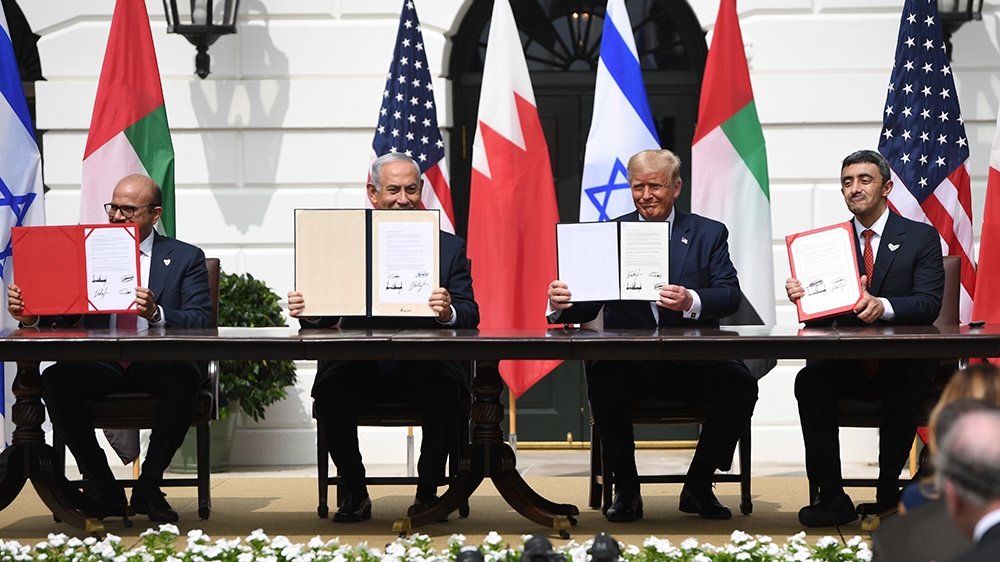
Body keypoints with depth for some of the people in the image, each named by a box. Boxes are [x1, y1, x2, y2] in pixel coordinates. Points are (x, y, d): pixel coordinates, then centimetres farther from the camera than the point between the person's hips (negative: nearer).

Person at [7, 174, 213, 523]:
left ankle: (148, 486, -18)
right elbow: (62, 319, 9)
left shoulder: (186, 258, 10)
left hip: (158, 367, -2)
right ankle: (104, 489, -17)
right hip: (101, 368, 2)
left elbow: (202, 322, -4)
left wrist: (156, 313, -25)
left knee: (185, 378, -35)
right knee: (55, 379, -28)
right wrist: (30, 314, -15)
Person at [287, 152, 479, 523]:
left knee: (444, 388, -32)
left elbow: (470, 315, 0)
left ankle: (428, 490, -11)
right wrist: (306, 310, -19)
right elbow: (326, 314, 6)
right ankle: (355, 492, -8)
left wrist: (448, 312, -24)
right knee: (330, 386, -29)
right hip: (361, 365, 1)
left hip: (423, 363, -1)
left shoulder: (450, 247, 11)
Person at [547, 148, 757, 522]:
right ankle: (626, 489, -13)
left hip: (692, 362, 0)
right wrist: (561, 305, -20)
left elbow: (730, 294, -4)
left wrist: (692, 302, -27)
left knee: (740, 384, -28)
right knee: (602, 378, -34)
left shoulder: (709, 234, 11)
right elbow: (587, 306, 5)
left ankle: (698, 486, -5)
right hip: (630, 362, 0)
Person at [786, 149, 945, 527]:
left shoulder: (921, 238, 3)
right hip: (847, 362, 3)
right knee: (809, 381, -27)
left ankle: (888, 493, -19)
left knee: (903, 388, -36)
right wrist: (800, 294, -20)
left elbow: (929, 304, -11)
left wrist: (882, 306, -31)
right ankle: (832, 498, -22)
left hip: (903, 360, -3)